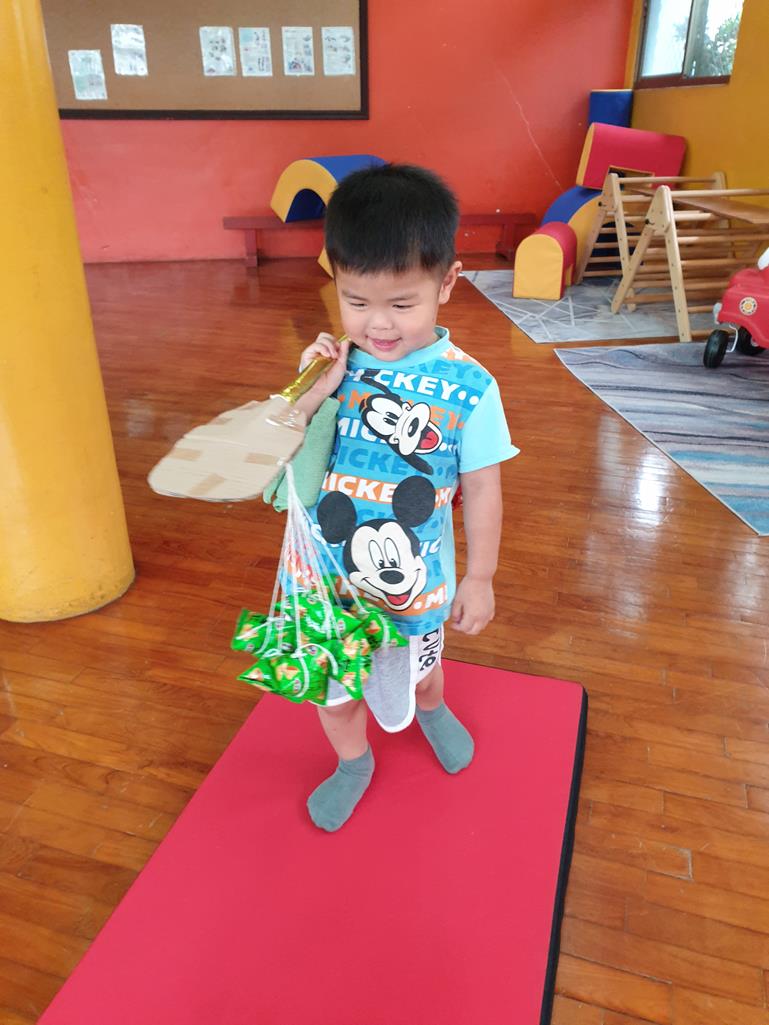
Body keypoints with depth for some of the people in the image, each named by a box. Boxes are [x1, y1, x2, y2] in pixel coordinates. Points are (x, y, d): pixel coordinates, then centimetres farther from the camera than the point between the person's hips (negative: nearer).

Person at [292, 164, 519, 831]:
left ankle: (432, 711, 65)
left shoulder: (469, 388, -18)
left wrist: (480, 580, -2)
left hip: (414, 577, -1)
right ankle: (353, 763, 52)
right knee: (332, 683, 20)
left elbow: (482, 490, -9)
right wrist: (318, 390, -23)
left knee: (418, 668, 27)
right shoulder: (336, 364, -11)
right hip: (330, 571, 2)